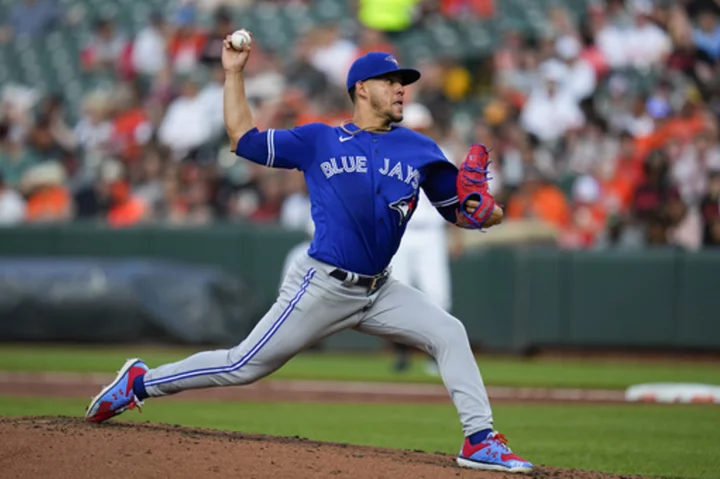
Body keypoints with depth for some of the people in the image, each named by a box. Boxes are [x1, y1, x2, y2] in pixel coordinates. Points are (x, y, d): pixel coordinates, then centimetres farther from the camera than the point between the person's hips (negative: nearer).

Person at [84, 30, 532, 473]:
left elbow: (459, 210, 8)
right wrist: (234, 73, 2)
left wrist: (484, 213, -15)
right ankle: (139, 382, 14)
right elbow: (244, 137, 6)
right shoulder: (318, 141, 1)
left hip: (378, 291, 4)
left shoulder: (419, 149, 6)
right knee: (246, 366, -2)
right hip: (322, 287, -4)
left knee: (449, 334, -12)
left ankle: (480, 440, -10)